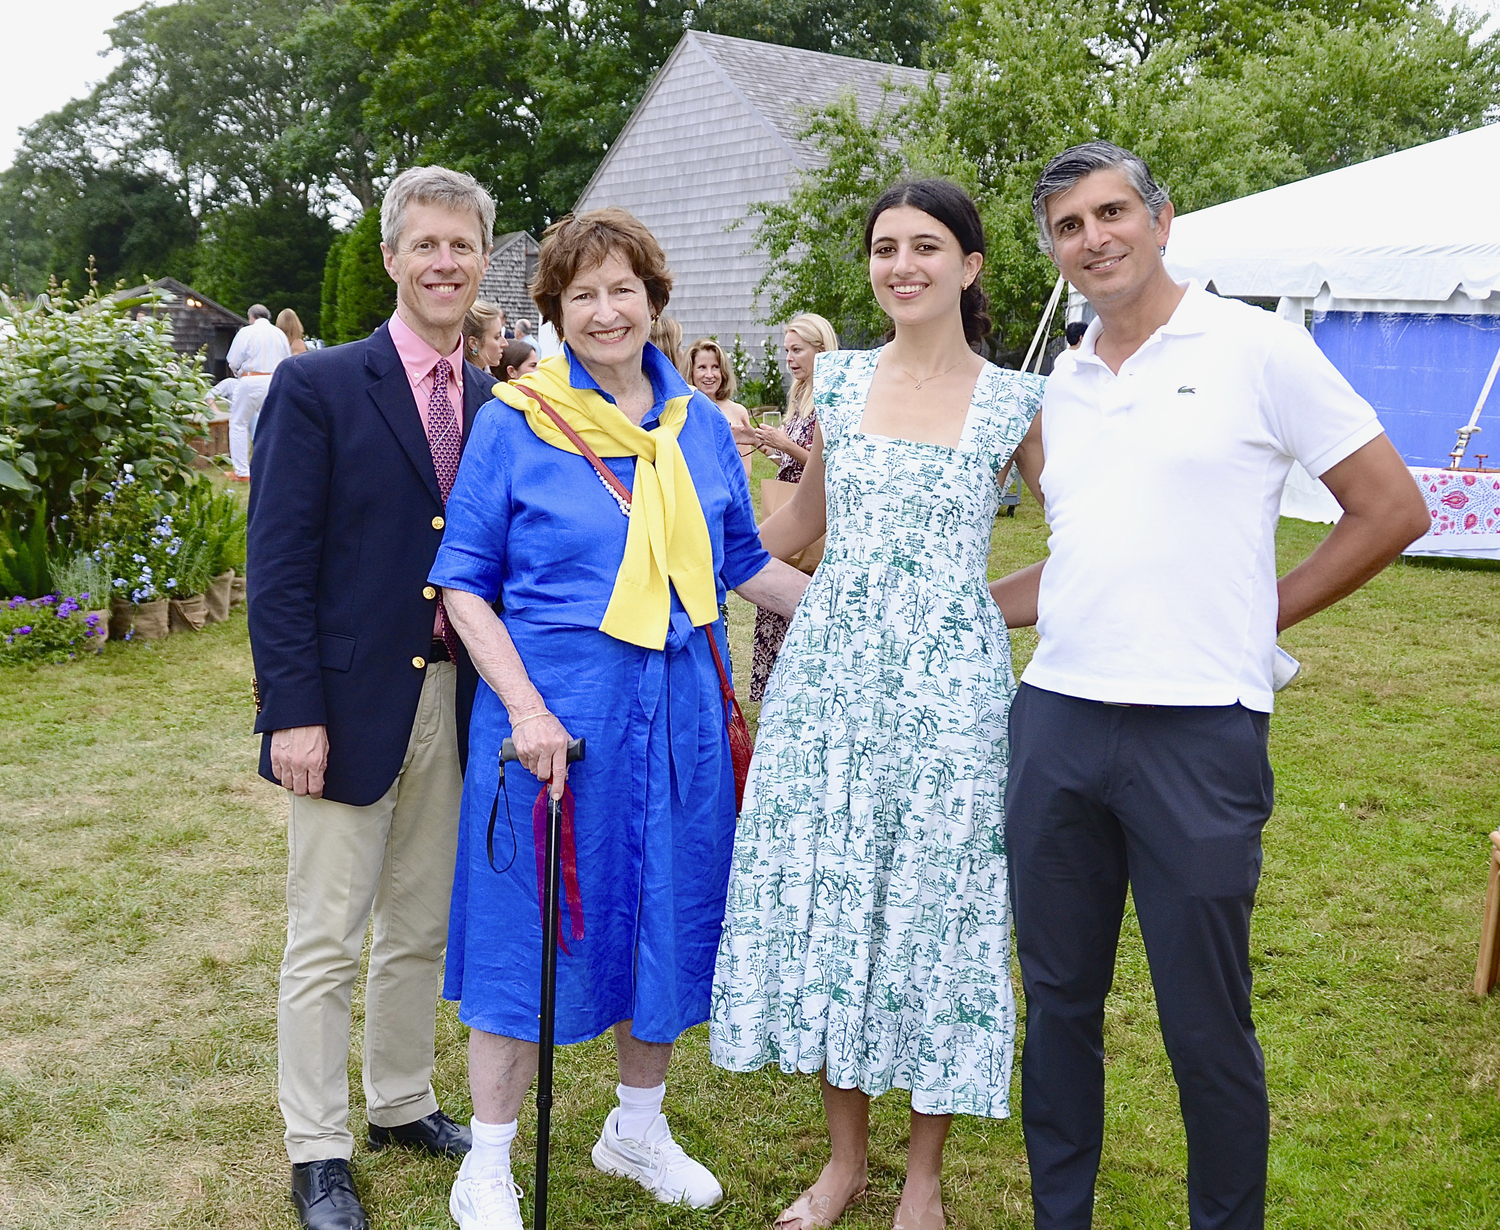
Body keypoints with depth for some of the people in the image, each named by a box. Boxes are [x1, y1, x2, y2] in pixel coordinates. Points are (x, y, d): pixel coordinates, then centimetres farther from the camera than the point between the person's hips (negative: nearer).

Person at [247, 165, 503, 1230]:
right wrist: (294, 710, -15)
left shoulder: (496, 404, 8)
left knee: (422, 927, 17)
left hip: (454, 702, 5)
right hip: (351, 703, -5)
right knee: (327, 937, 4)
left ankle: (404, 1104, 34)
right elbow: (278, 564, -10)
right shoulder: (318, 386, -7)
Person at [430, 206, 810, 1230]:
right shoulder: (515, 421, -6)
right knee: (530, 925, 3)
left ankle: (640, 1128, 37)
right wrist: (525, 707, -17)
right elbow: (465, 582, -6)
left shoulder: (699, 424, 6)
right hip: (552, 708, -4)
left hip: (679, 713, 5)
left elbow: (744, 564, 15)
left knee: (666, 915, 15)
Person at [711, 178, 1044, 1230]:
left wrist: (1003, 606, -2)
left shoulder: (1015, 403, -1)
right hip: (830, 669, 3)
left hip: (951, 681, -3)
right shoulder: (842, 380, 8)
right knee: (822, 900, 6)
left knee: (934, 905, 4)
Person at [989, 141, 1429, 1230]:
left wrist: (1262, 613, 0)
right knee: (1059, 1002, 14)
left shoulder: (1255, 346, -2)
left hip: (1197, 732, -5)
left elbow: (1393, 508, 0)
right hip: (1055, 722, 5)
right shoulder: (1062, 387, 15)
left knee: (1205, 1025, 5)